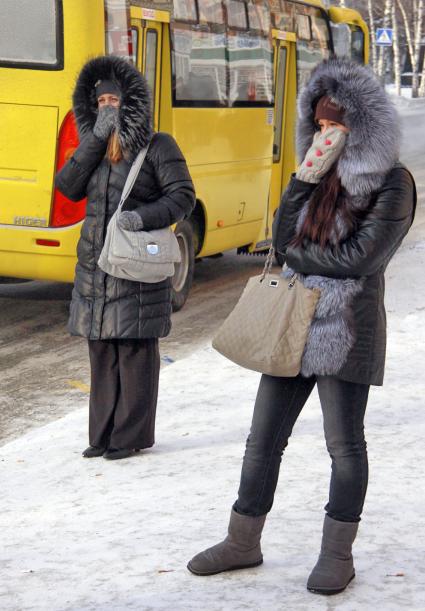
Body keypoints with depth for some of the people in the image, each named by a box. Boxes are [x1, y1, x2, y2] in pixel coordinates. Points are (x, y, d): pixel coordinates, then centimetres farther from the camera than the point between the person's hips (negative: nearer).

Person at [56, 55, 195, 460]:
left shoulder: (157, 146, -5)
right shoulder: (95, 147, 12)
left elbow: (183, 196, -9)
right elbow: (68, 187, -1)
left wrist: (145, 216, -24)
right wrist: (96, 140, -8)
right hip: (95, 267, 6)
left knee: (135, 349, -1)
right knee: (101, 349, 9)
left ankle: (133, 435, 7)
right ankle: (103, 433, 17)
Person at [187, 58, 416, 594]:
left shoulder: (392, 183, -9)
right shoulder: (323, 173, 10)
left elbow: (359, 258, -17)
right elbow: (283, 238, 1)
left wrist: (299, 254, -5)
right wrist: (306, 177, -9)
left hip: (346, 327, -6)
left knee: (344, 444, 4)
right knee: (263, 438, 11)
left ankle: (337, 554, 17)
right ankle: (243, 542, 23)